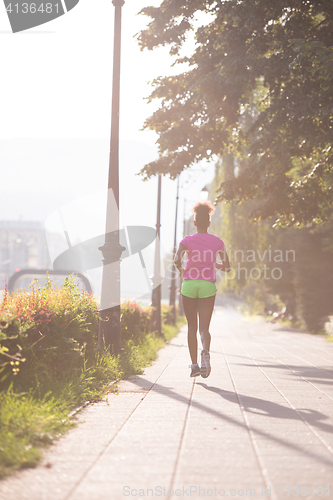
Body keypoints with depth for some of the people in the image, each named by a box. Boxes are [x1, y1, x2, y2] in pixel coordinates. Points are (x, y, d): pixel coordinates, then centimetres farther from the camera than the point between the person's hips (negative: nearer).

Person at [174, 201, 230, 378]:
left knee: (191, 326, 11)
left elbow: (177, 259, -17)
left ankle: (194, 365, 8)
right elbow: (227, 267, 8)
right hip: (208, 285, 0)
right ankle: (205, 351, -33)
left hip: (189, 284, 0)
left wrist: (181, 270, 4)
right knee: (204, 327, -1)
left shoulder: (187, 240, 0)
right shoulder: (217, 242, 5)